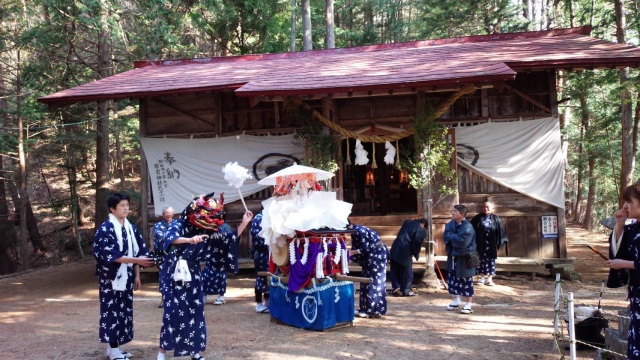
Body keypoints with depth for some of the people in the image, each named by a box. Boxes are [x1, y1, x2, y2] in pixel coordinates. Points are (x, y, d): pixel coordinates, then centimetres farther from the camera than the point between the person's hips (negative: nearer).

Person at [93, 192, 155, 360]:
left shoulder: (131, 228, 8)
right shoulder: (105, 229, -12)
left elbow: (137, 251, 12)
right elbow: (111, 255, -20)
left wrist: (137, 275, 8)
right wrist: (137, 260, -24)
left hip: (126, 277, 7)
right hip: (111, 277, -7)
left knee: (124, 310, 10)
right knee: (112, 311, 0)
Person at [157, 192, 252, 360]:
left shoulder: (209, 231, 3)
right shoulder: (180, 225, -10)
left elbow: (231, 239, 4)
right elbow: (170, 239, -30)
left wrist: (244, 223, -5)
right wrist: (190, 240, -48)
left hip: (193, 277, 5)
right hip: (174, 276, -4)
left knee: (195, 312, 6)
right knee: (172, 313, -5)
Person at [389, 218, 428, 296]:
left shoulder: (407, 222, 18)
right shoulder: (421, 231, -2)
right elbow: (417, 244, -8)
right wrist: (417, 255, 9)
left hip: (395, 248, 6)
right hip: (405, 252, -6)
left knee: (395, 270, 16)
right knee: (407, 272, 8)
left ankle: (396, 288, 14)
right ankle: (405, 290, 14)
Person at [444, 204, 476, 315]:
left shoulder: (467, 227, -21)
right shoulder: (451, 223, 2)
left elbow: (462, 241, -29)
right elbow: (446, 236, -4)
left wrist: (451, 236, -16)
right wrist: (455, 237, -21)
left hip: (464, 258, -7)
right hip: (453, 256, 7)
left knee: (466, 281, 3)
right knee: (452, 279, 15)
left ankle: (468, 304, 14)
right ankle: (455, 300, 32)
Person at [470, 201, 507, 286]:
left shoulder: (496, 219, 2)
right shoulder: (478, 218, 0)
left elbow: (500, 231, 2)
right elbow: (472, 229, 0)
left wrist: (499, 242, -5)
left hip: (491, 244, 0)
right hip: (481, 243, 0)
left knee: (491, 260, 4)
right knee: (482, 259, 5)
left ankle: (489, 279, 11)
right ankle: (482, 278, 14)